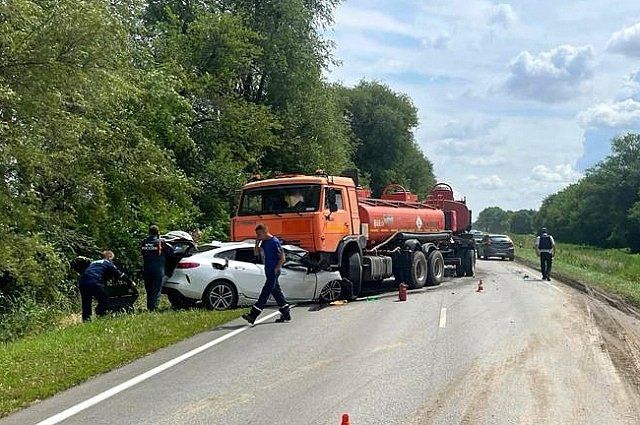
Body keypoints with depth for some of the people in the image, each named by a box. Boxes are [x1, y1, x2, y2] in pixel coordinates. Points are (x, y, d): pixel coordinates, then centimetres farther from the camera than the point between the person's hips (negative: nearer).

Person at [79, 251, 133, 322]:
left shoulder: (93, 262, 33)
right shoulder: (108, 263, 15)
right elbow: (119, 274, 14)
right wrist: (131, 282, 22)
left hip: (83, 282, 6)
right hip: (95, 283, -6)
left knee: (86, 305, 14)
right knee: (103, 301, 7)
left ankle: (86, 320, 12)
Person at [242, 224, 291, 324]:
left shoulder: (274, 242, -14)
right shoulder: (264, 242, 11)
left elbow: (282, 258, -14)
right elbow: (256, 253, 17)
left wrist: (276, 269, -17)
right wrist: (257, 242, 3)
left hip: (273, 272, -9)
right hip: (268, 271, 9)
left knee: (265, 293, -8)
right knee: (276, 292, 11)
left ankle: (253, 315, -11)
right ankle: (286, 315, 18)